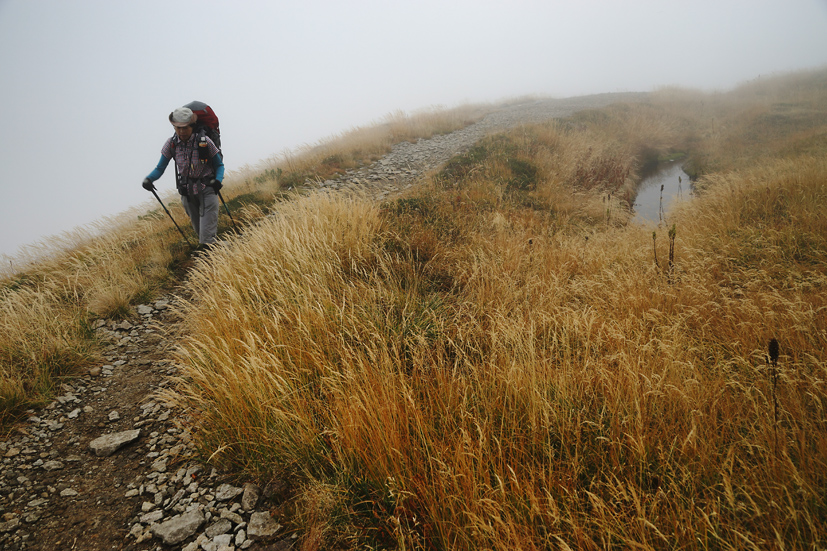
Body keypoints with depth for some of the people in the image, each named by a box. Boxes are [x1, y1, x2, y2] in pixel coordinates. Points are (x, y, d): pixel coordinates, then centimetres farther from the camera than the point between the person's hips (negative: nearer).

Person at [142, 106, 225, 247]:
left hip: (207, 190, -3)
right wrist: (148, 179, -20)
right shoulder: (171, 144, -4)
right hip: (187, 193, 4)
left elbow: (219, 165, -3)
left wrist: (218, 180, -23)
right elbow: (160, 169, 1)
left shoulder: (204, 142, -12)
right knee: (198, 228, 15)